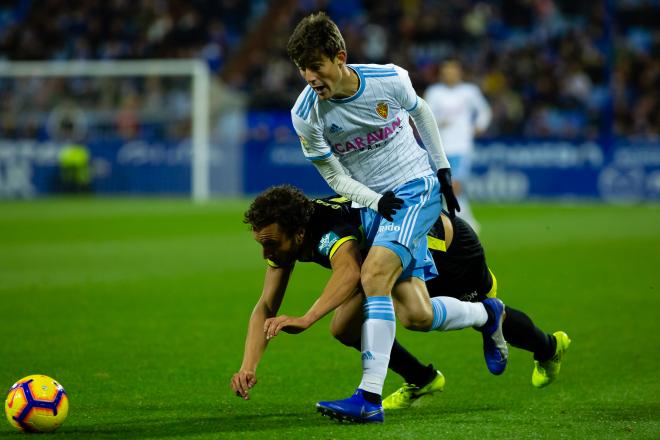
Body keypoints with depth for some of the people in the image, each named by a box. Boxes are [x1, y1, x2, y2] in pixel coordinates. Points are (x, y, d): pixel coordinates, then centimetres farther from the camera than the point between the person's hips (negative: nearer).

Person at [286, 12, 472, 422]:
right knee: (418, 314, -5)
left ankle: (370, 395, -29)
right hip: (373, 202, 3)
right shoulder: (306, 115, -13)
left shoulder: (390, 80, -15)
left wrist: (443, 169, 11)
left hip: (417, 188, -3)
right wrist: (375, 200, -17)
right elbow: (335, 176, -1)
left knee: (374, 274, -26)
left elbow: (420, 111, 9)